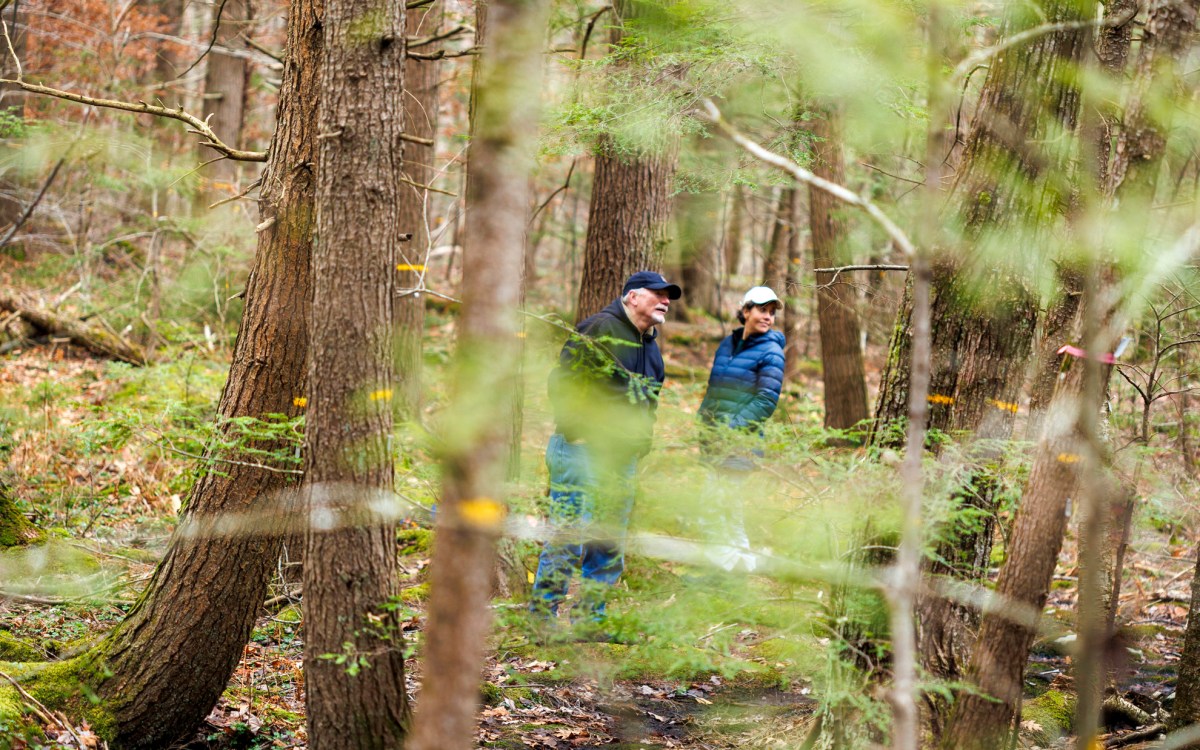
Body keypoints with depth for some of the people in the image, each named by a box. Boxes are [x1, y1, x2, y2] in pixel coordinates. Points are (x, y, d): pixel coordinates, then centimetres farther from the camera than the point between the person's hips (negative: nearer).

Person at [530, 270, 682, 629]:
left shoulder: (651, 346, 18)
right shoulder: (601, 328, -8)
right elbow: (562, 381, -13)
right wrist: (576, 431, -16)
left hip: (622, 460, 9)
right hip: (582, 451, -8)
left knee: (609, 547, 10)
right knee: (569, 538, -10)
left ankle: (588, 621, 18)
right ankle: (541, 617, -4)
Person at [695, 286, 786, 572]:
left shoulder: (770, 352, -7)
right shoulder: (728, 343, 13)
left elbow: (767, 400, -13)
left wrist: (731, 429, -18)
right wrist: (703, 420, 7)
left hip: (742, 441, -7)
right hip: (717, 440, 7)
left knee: (717, 506, -9)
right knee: (728, 505, 14)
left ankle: (723, 567, -3)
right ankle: (742, 561, 24)